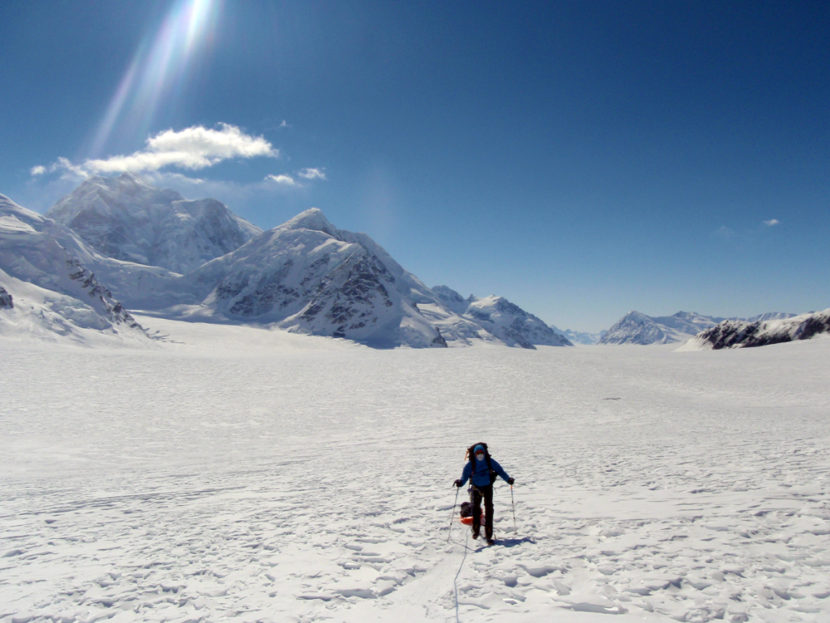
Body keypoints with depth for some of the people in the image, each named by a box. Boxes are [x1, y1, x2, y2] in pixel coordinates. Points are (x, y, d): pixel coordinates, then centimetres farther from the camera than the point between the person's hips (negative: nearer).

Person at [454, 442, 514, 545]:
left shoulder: (490, 461, -9)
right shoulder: (470, 464, -11)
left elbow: (500, 470, -4)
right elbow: (465, 475, -13)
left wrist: (508, 478, -16)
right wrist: (461, 482, -34)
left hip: (488, 487, 0)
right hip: (476, 487, 0)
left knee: (489, 509, -5)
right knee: (475, 507, -7)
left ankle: (488, 536, -1)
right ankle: (476, 530, 18)